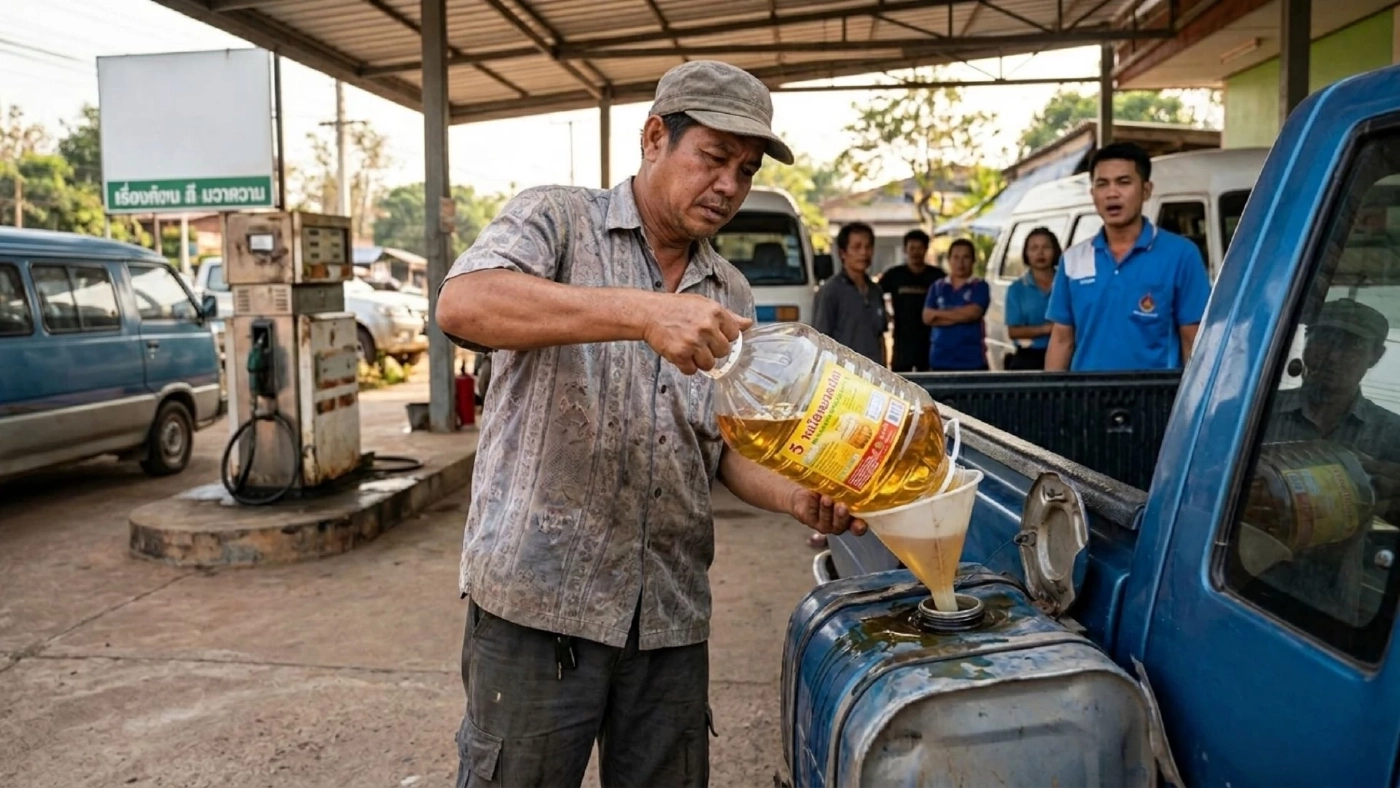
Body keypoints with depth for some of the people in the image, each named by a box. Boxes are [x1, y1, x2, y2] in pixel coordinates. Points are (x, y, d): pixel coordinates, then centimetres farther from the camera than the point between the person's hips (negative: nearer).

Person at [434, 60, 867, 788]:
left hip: (672, 616, 5)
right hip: (540, 596, -5)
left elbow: (730, 444, 15)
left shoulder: (731, 296, 13)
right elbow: (462, 305, -22)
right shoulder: (555, 220, -2)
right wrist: (643, 313, -32)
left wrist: (798, 498, -6)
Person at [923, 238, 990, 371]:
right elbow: (927, 317, 1)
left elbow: (972, 313, -12)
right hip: (941, 359, 2)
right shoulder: (937, 287, 12)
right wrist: (959, 316, -9)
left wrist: (939, 313, -2)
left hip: (972, 360, -2)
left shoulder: (980, 286, 4)